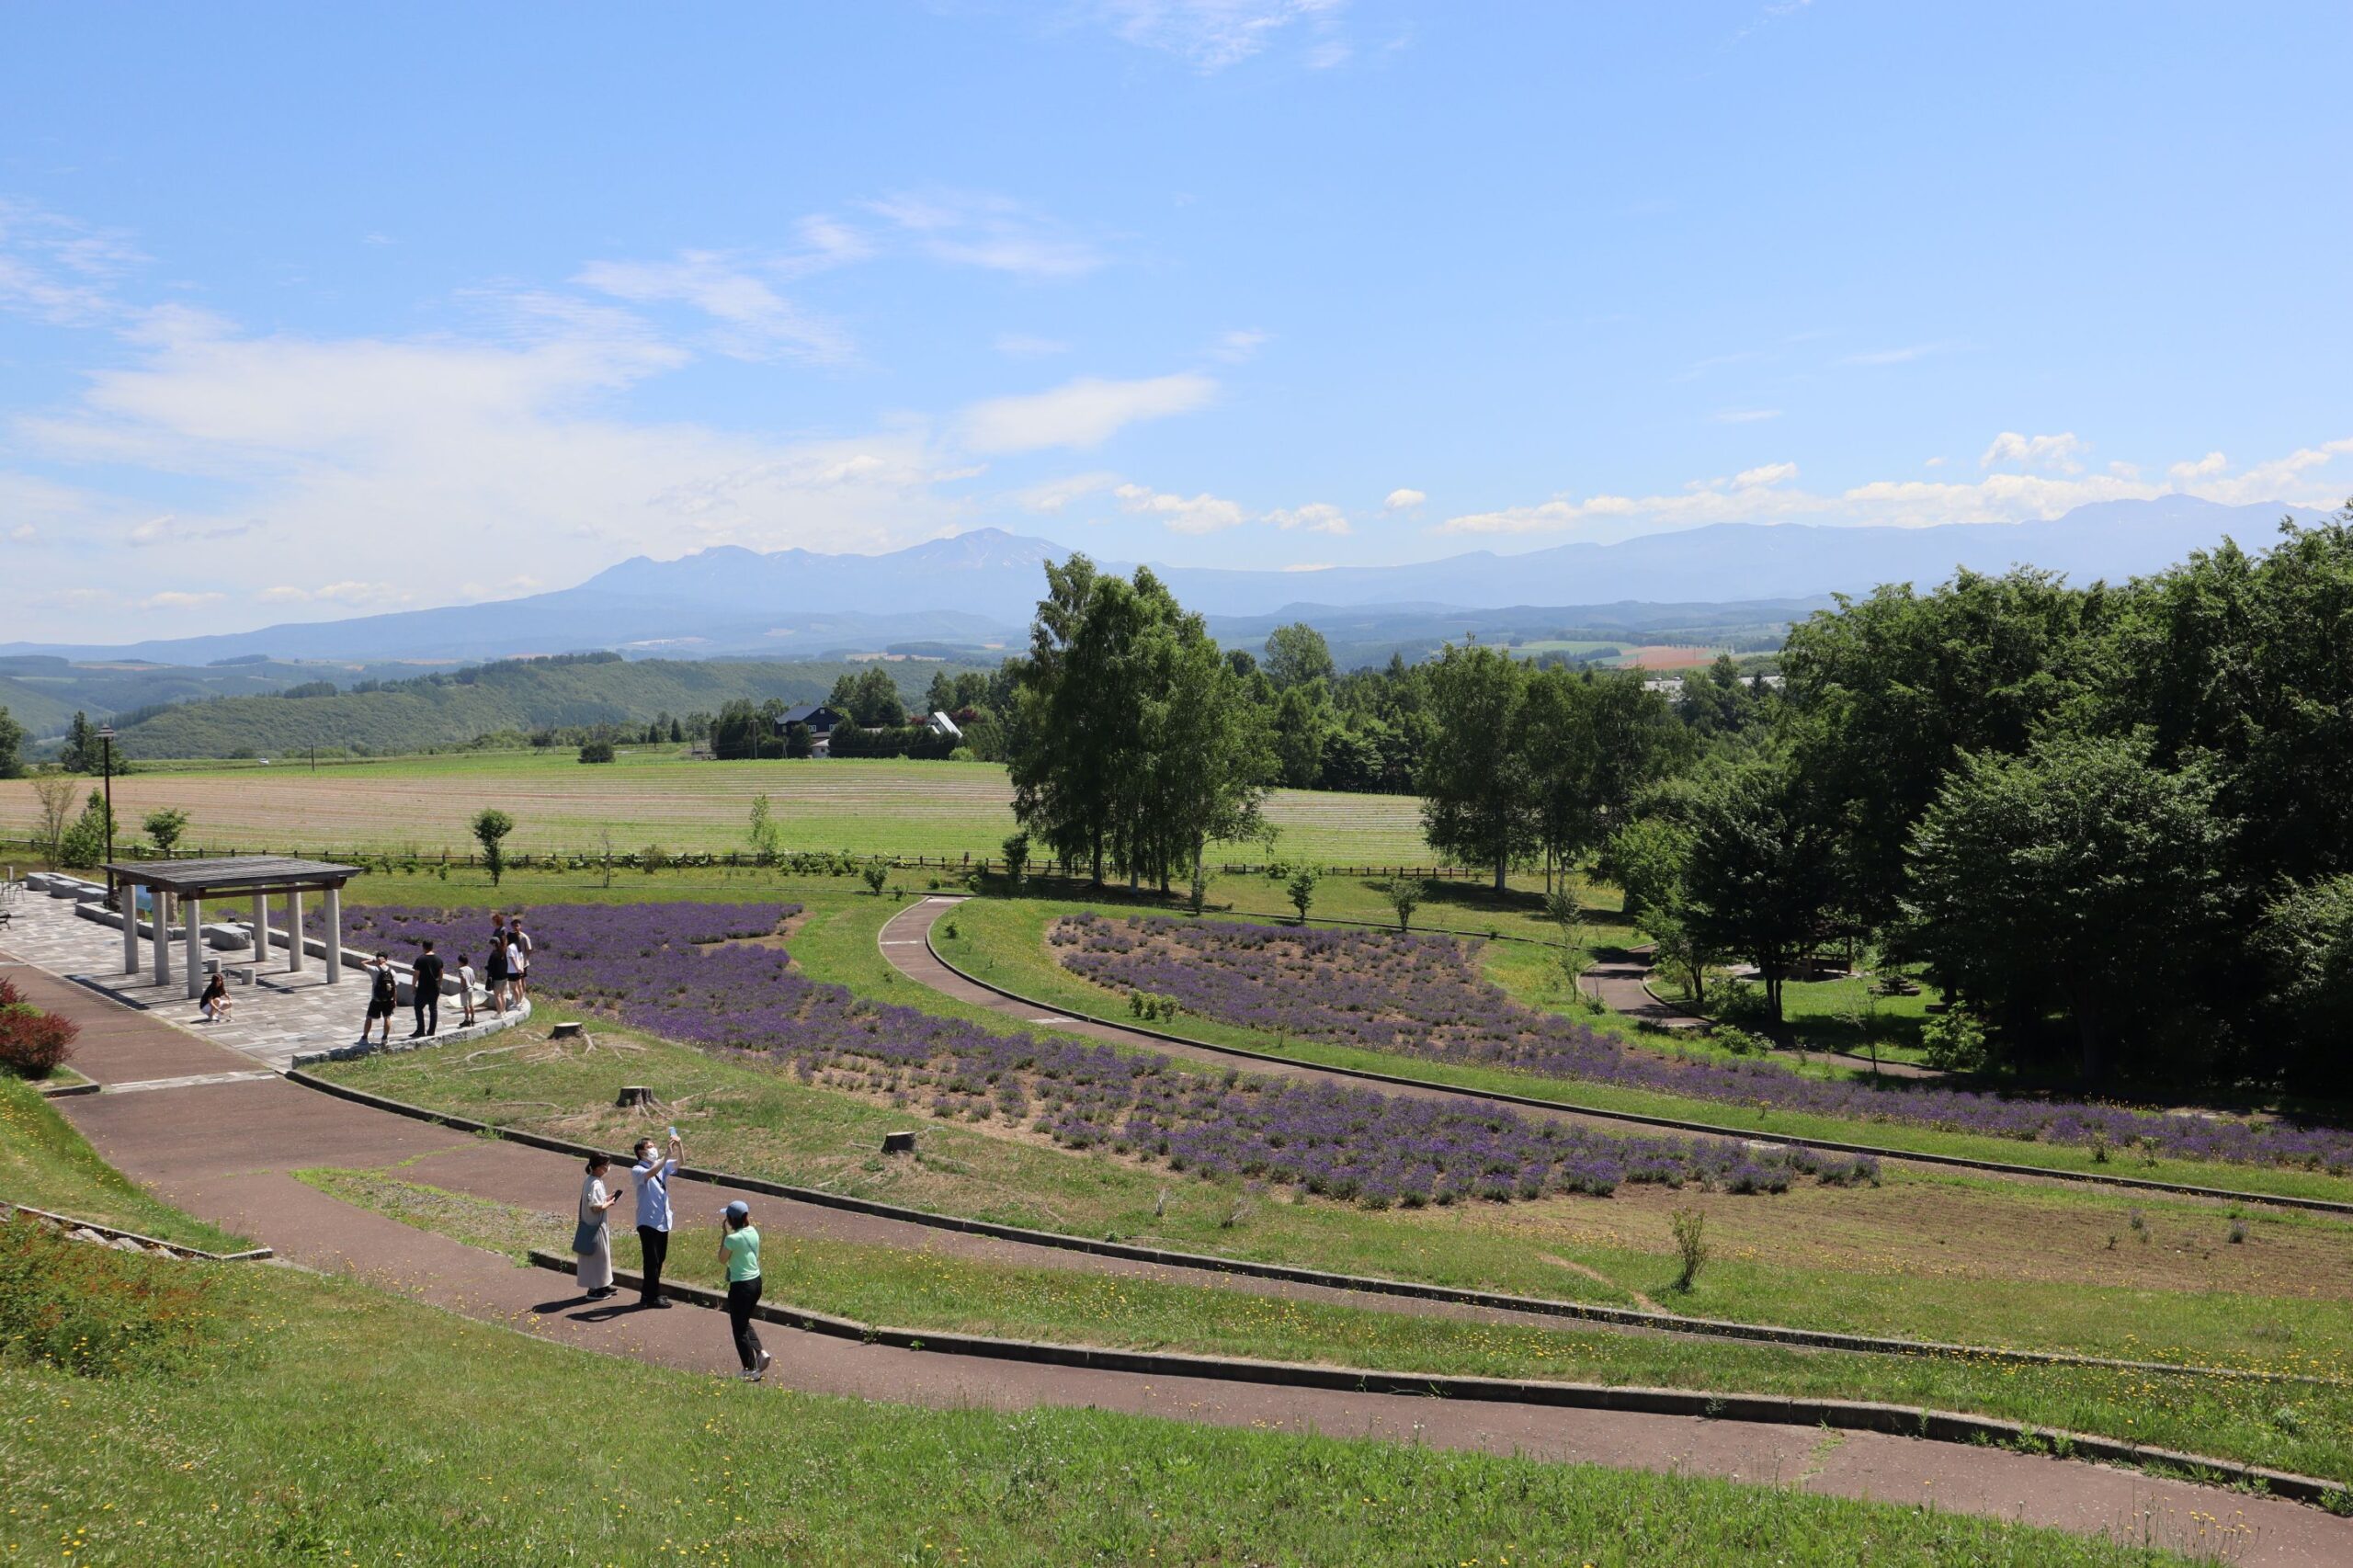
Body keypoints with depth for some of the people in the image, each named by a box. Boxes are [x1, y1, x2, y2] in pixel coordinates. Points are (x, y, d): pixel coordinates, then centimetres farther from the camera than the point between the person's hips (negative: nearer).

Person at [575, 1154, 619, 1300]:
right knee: (596, 1256, 2)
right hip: (595, 1226, -10)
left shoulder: (590, 1180, 6)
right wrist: (610, 1203, -12)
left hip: (593, 1224, 10)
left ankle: (602, 1285, 30)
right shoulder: (595, 1184, -24)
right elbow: (596, 1207, -27)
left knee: (602, 1255, 19)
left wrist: (606, 1198, 6)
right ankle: (594, 1289, 11)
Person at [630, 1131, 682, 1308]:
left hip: (663, 1221, 7)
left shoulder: (662, 1165, 9)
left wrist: (679, 1146, -21)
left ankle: (648, 1295, 25)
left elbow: (680, 1162, -3)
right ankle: (653, 1297, 7)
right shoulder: (637, 1170, -11)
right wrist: (668, 1154, -38)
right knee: (652, 1260, -2)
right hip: (648, 1222, -7)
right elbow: (650, 1173, -32)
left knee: (658, 1260, 14)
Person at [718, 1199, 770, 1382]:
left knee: (739, 1328, 8)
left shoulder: (732, 1239, -20)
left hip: (741, 1286, -8)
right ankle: (760, 1352, 10)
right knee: (744, 1322, 26)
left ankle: (750, 1370, 13)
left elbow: (722, 1259, -5)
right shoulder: (753, 1232, 2)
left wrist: (724, 1233, -6)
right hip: (756, 1281, 8)